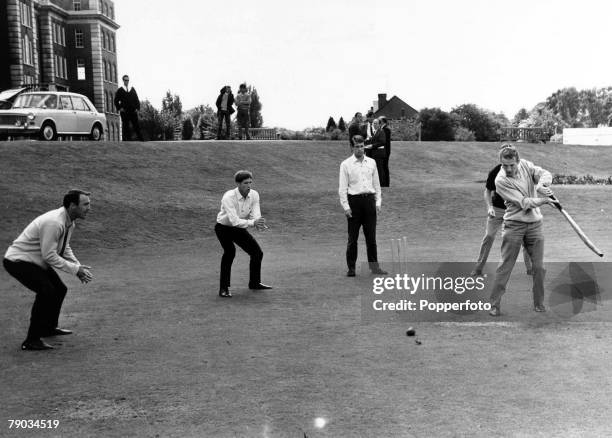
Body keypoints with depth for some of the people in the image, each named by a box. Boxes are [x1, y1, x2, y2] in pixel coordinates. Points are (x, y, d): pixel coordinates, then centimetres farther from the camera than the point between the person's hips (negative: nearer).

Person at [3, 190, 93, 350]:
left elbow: (64, 248, 12)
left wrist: (79, 267, -2)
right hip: (18, 261, -10)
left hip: (36, 262, 10)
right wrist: (75, 269, -23)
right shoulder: (53, 222, -30)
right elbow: (49, 256, -29)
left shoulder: (69, 222, 1)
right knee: (46, 292, -23)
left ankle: (49, 327, 36)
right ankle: (31, 340, -13)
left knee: (60, 289, 13)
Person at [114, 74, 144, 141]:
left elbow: (137, 99, 13)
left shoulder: (133, 89, 12)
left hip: (133, 111, 1)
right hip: (124, 111, -1)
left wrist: (137, 108, 1)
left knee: (136, 125, -2)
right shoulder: (120, 90, 6)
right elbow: (116, 101, 8)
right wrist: (119, 108, -4)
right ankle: (128, 139, 0)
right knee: (125, 126, -2)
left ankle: (141, 139, -2)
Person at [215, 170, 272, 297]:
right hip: (224, 228, -6)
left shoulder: (254, 195, -14)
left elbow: (256, 216, -20)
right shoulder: (229, 197, -31)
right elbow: (235, 221, -39)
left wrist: (259, 225, -43)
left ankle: (254, 283, 31)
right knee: (230, 251, -32)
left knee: (257, 253, 6)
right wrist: (252, 223, -51)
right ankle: (223, 288, -23)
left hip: (239, 229, 6)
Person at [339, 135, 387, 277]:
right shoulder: (346, 164, 0)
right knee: (353, 237, 1)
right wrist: (346, 206, -9)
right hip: (354, 201, -3)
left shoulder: (371, 162, 11)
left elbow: (376, 184, 14)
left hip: (369, 200, 3)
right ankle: (351, 268, 9)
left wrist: (378, 201, 6)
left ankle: (374, 266, 12)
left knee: (371, 236, 6)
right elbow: (342, 187, -2)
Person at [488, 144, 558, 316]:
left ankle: (539, 304, 17)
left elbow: (546, 174, -9)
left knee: (538, 266, 4)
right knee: (505, 266, -5)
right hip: (514, 225, -4)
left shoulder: (525, 165, 1)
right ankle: (494, 305, 0)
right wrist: (544, 200, -25)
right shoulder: (501, 180, -15)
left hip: (535, 224, 4)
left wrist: (541, 185, -29)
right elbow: (524, 203, -18)